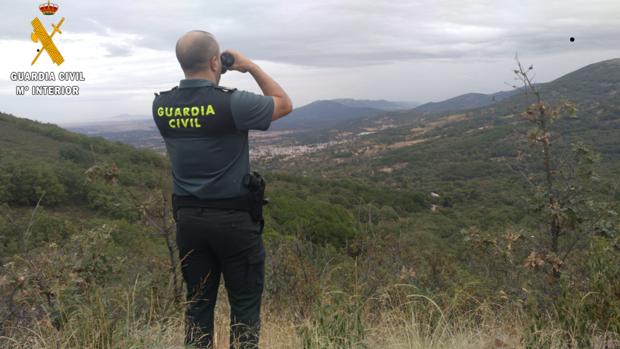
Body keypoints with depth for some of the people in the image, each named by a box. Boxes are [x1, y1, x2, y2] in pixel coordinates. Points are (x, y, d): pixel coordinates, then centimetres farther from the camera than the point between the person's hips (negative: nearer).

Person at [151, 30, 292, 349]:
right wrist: (251, 67, 5)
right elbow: (285, 104, -1)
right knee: (245, 303, 8)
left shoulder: (161, 106, -1)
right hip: (234, 219, -5)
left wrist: (212, 82, 15)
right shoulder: (232, 103, -17)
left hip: (188, 219, 5)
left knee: (198, 302, 15)